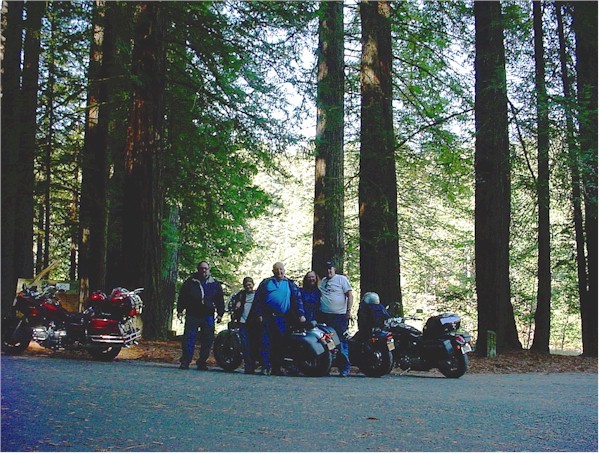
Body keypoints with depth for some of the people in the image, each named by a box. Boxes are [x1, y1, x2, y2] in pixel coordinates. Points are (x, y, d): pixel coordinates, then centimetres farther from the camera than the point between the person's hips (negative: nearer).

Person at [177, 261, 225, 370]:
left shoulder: (215, 284, 12)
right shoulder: (190, 282, 8)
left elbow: (220, 300, 15)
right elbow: (182, 297, 10)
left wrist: (220, 314, 6)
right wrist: (180, 310, 2)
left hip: (208, 316, 1)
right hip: (192, 315, -1)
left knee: (207, 340, 1)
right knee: (188, 339, -5)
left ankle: (202, 362, 11)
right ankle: (185, 362, 0)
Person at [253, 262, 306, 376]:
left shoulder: (290, 284, 15)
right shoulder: (266, 283, 13)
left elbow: (297, 300, 10)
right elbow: (258, 299, 11)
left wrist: (301, 314, -2)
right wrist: (259, 314, 1)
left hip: (283, 319, 0)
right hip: (267, 317, 0)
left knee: (280, 344, 1)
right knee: (266, 342, -5)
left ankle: (277, 368, 7)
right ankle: (266, 367, -2)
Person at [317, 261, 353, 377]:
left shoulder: (341, 279, 3)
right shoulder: (322, 281, 19)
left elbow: (350, 295, -2)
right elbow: (317, 296, 27)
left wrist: (349, 310, -12)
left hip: (339, 316, -5)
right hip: (323, 316, 5)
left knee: (342, 343, -6)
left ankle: (345, 369, -2)